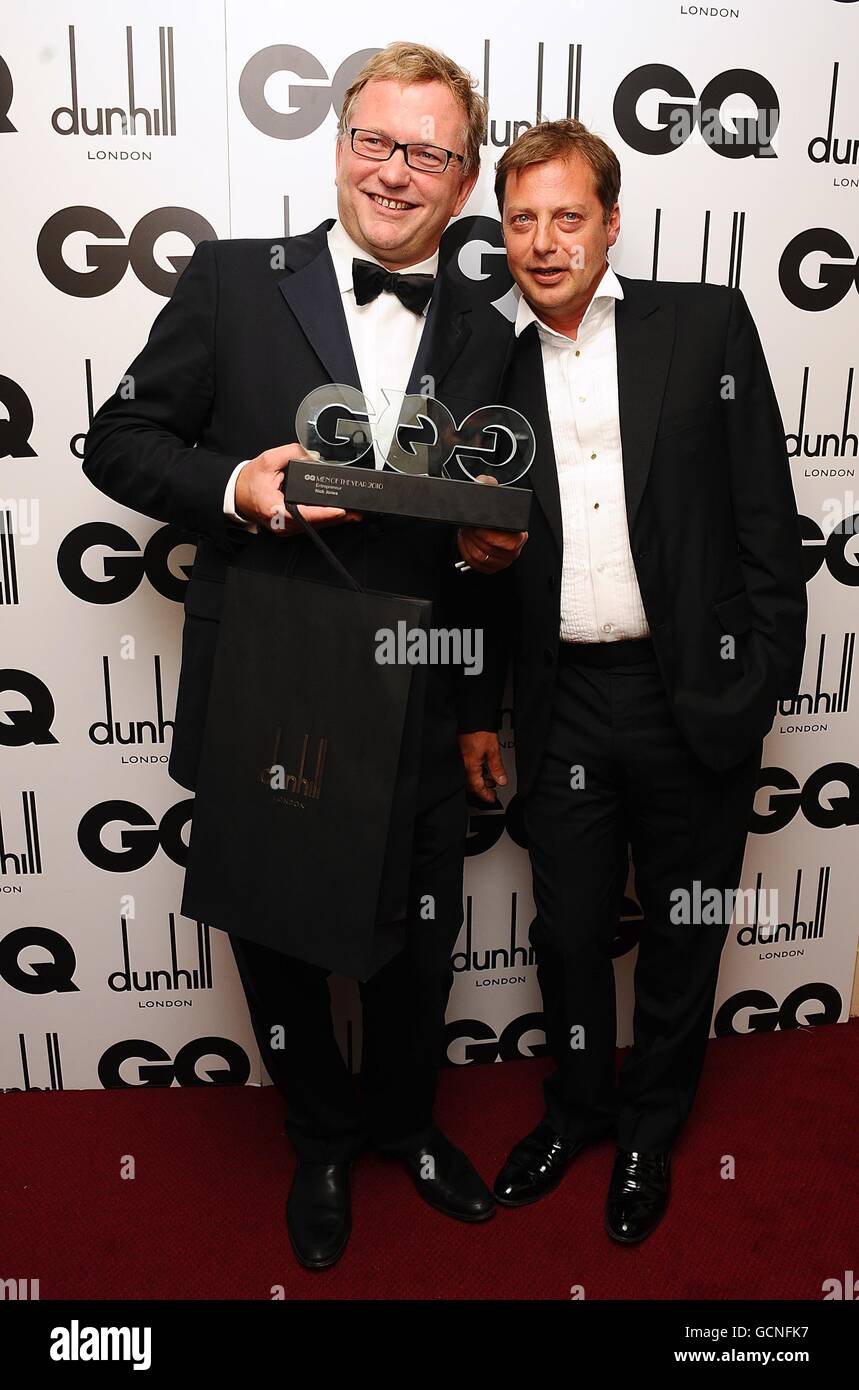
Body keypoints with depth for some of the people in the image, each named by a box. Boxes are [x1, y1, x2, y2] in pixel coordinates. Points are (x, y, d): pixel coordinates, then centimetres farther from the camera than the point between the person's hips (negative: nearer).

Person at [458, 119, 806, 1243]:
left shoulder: (708, 324, -1)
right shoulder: (500, 369, 7)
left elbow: (765, 512, -2)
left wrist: (764, 675, -7)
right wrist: (479, 711, 10)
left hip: (696, 693, -2)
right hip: (563, 705, 2)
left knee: (683, 930, 14)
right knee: (569, 926, 14)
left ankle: (652, 1128, 38)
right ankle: (578, 1107, 41)